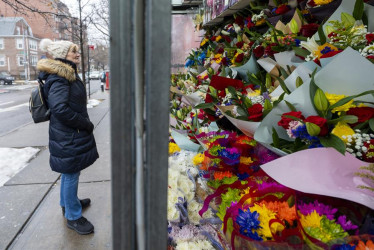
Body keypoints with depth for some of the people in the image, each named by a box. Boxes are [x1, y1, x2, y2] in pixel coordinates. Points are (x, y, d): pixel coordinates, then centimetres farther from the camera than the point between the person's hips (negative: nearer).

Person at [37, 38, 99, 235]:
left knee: (69, 172, 23)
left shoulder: (68, 75, 13)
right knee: (71, 174, 2)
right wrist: (86, 124, -19)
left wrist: (85, 124, 11)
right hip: (68, 137, -10)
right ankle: (73, 216, 17)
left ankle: (67, 203, 42)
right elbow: (60, 109, -28)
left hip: (72, 133, 10)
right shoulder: (59, 79, -18)